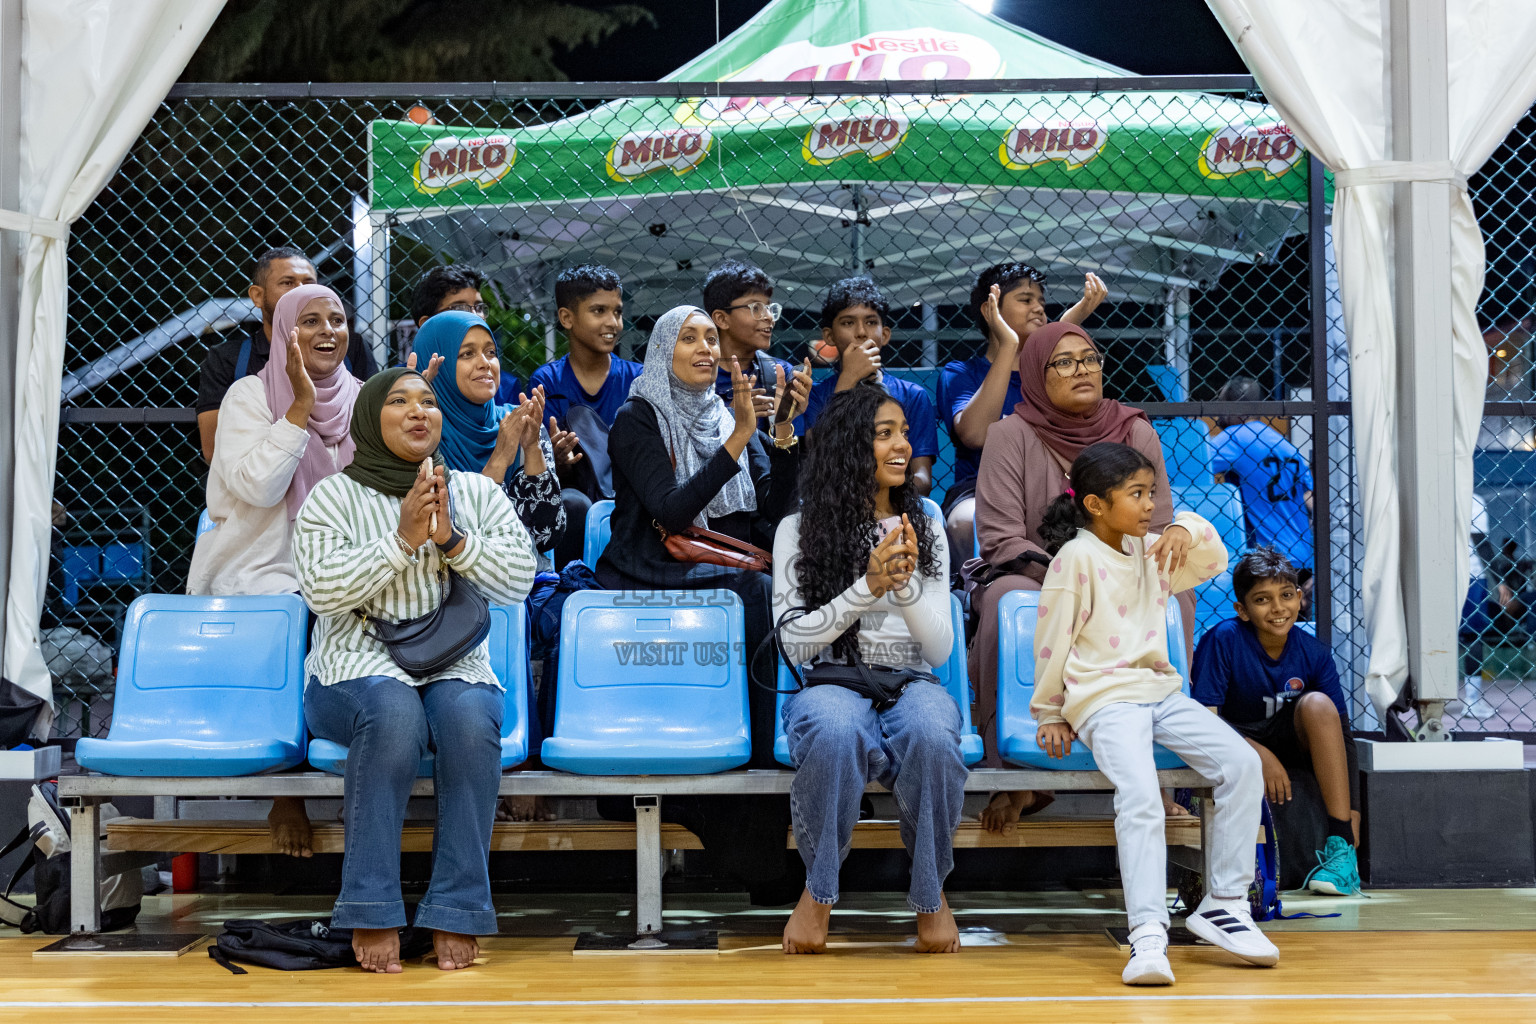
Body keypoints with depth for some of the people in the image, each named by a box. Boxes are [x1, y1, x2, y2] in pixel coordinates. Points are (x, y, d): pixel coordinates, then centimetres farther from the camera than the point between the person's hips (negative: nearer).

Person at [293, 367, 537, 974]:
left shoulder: (477, 492, 15)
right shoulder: (332, 498, 6)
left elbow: (519, 579, 3)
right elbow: (322, 589, -8)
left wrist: (451, 539, -11)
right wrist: (402, 539, -14)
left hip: (457, 670, 2)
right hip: (359, 672, -2)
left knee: (470, 715, -34)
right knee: (394, 710, -37)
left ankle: (457, 915, -30)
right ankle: (372, 915, -32)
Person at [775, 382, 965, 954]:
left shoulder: (926, 531, 13)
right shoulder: (800, 530, 6)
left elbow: (940, 649, 6)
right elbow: (793, 643, -3)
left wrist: (907, 585, -12)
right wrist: (866, 587, -14)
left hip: (911, 685, 2)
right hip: (830, 686, -2)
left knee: (932, 732, -35)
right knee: (837, 730, -39)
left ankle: (931, 891, -11)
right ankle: (820, 888, -13)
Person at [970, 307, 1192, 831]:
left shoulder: (1136, 433, 6)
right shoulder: (1011, 436, -3)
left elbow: (1157, 531, 4)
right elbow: (1002, 538, -9)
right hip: (1035, 579, -3)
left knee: (1175, 597, -28)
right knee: (1006, 596, -36)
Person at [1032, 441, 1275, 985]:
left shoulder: (1152, 550, 17)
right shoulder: (1076, 558, -5)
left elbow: (1214, 562, 23)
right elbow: (1051, 640, -2)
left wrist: (1190, 528, 2)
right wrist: (1048, 713, 2)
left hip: (1162, 691, 7)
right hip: (1104, 699, -7)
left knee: (1243, 763, -13)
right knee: (1140, 796, -30)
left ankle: (1222, 904, -6)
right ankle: (1148, 934, -34)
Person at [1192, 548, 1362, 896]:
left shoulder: (1314, 654, -8)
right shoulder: (1224, 639, -17)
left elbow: (1341, 734, -9)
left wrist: (1351, 821, -16)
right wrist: (1261, 756, -32)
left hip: (1291, 743, 3)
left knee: (1318, 704, -29)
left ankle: (1341, 847, -28)